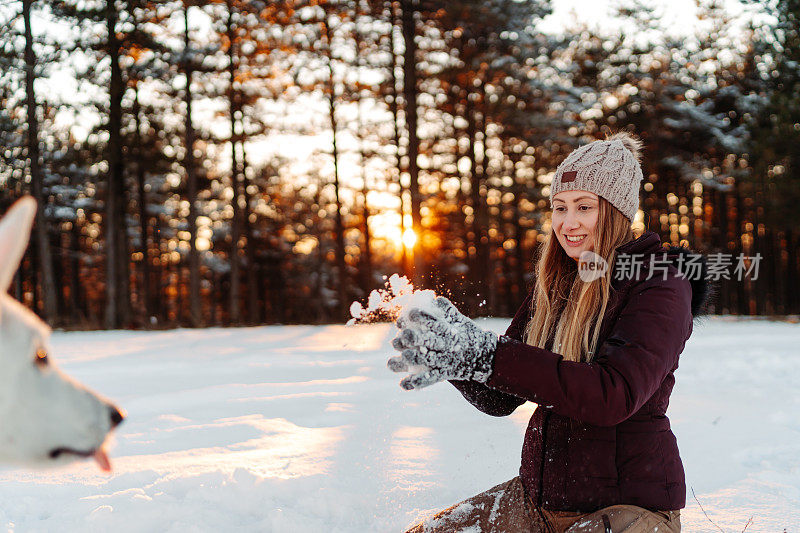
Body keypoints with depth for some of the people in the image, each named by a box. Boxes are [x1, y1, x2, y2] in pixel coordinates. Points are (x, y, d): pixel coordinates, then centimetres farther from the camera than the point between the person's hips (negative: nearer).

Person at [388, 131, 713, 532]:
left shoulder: (660, 286, -11)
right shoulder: (553, 286, 8)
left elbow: (616, 395, -27)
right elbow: (499, 399, 6)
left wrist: (486, 355, -33)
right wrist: (458, 351, -17)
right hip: (538, 497, 5)